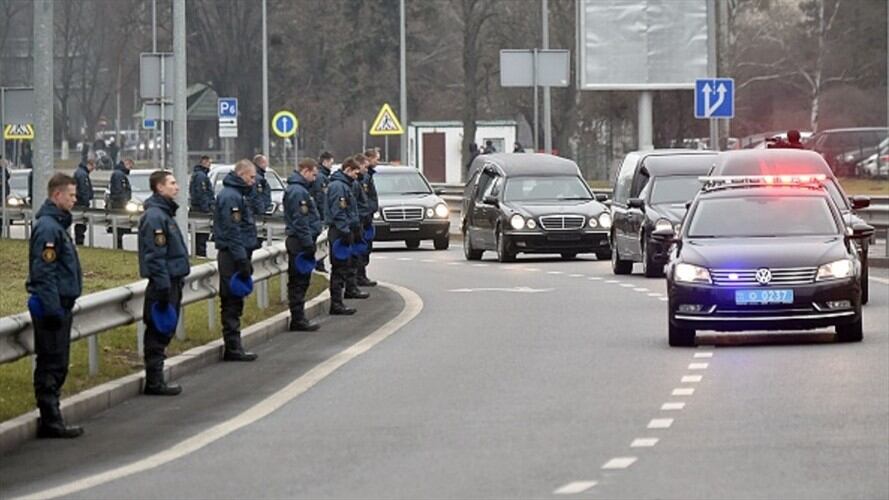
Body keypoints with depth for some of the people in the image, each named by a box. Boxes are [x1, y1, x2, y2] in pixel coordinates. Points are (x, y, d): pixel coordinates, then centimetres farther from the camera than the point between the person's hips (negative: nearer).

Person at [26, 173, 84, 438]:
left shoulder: (57, 224, 16)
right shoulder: (48, 227, -16)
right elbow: (44, 272, -21)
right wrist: (53, 309, -22)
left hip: (57, 306, 10)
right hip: (52, 305, -10)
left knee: (55, 366, 13)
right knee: (51, 365, -7)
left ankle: (51, 420, 17)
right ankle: (51, 422, -5)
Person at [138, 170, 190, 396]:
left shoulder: (165, 213, 16)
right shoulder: (154, 216, -16)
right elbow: (155, 257, -21)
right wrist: (163, 289, -23)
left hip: (172, 281, 10)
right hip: (163, 282, -10)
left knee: (163, 333, 13)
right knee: (158, 333, -5)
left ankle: (155, 380, 19)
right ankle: (154, 382, -1)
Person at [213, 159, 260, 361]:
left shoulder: (237, 195, 18)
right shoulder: (231, 197, -15)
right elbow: (232, 231, -21)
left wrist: (245, 260, 23)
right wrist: (242, 261, -22)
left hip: (236, 255, 10)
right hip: (233, 255, -10)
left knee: (233, 303, 12)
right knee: (233, 302, -7)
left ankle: (233, 347, 16)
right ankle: (233, 348, -5)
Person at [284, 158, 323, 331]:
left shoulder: (298, 189, 18)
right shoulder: (298, 191, -16)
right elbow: (300, 221, -22)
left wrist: (309, 242, 22)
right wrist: (308, 244, -21)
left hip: (300, 241, 11)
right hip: (300, 243, -11)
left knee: (299, 281, 13)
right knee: (299, 281, -7)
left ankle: (298, 318, 17)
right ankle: (298, 319, -5)